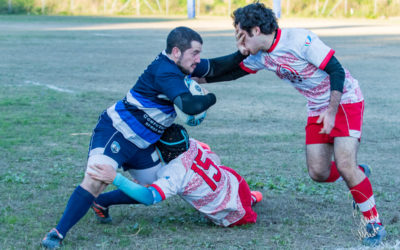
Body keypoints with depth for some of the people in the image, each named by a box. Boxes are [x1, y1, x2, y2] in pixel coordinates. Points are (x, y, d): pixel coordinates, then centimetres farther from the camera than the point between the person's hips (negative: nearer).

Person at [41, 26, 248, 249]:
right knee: (95, 181, -27)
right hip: (114, 132, -10)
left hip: (141, 143, 10)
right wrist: (211, 98, -17)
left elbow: (214, 67, 18)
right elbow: (190, 105, -37)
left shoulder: (179, 65, 4)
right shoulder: (165, 72, -25)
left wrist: (240, 56, 4)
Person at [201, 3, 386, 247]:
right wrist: (202, 78, 10)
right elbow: (236, 71, 15)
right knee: (318, 172, -2)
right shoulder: (262, 56, -2)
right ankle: (359, 174, 28)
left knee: (344, 165, -20)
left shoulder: (299, 39, -25)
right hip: (317, 107, 7)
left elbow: (336, 70, -23)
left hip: (345, 100, -7)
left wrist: (331, 112, -23)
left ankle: (375, 225, -7)